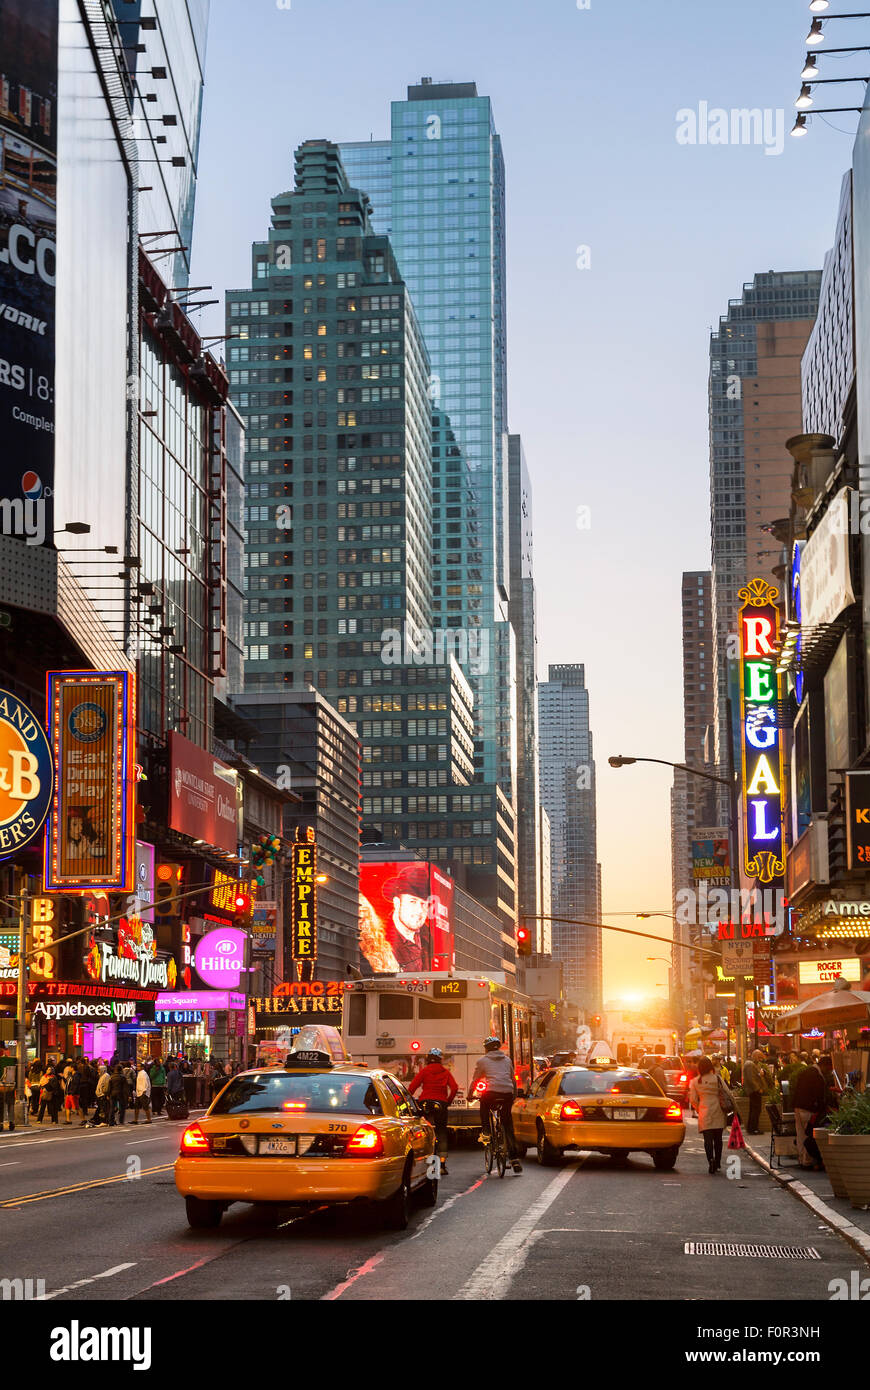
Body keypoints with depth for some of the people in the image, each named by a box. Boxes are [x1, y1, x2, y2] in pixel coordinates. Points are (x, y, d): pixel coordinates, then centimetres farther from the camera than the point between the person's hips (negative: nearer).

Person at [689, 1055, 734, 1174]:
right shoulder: (717, 1079, -3)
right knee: (718, 1138, 12)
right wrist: (734, 1107, 9)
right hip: (718, 1113, 1)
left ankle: (710, 1159, -25)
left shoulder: (695, 1081, -1)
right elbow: (728, 1094, -3)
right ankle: (717, 1164, 16)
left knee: (708, 1138, -3)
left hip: (704, 1114, -1)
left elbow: (693, 1100, 2)